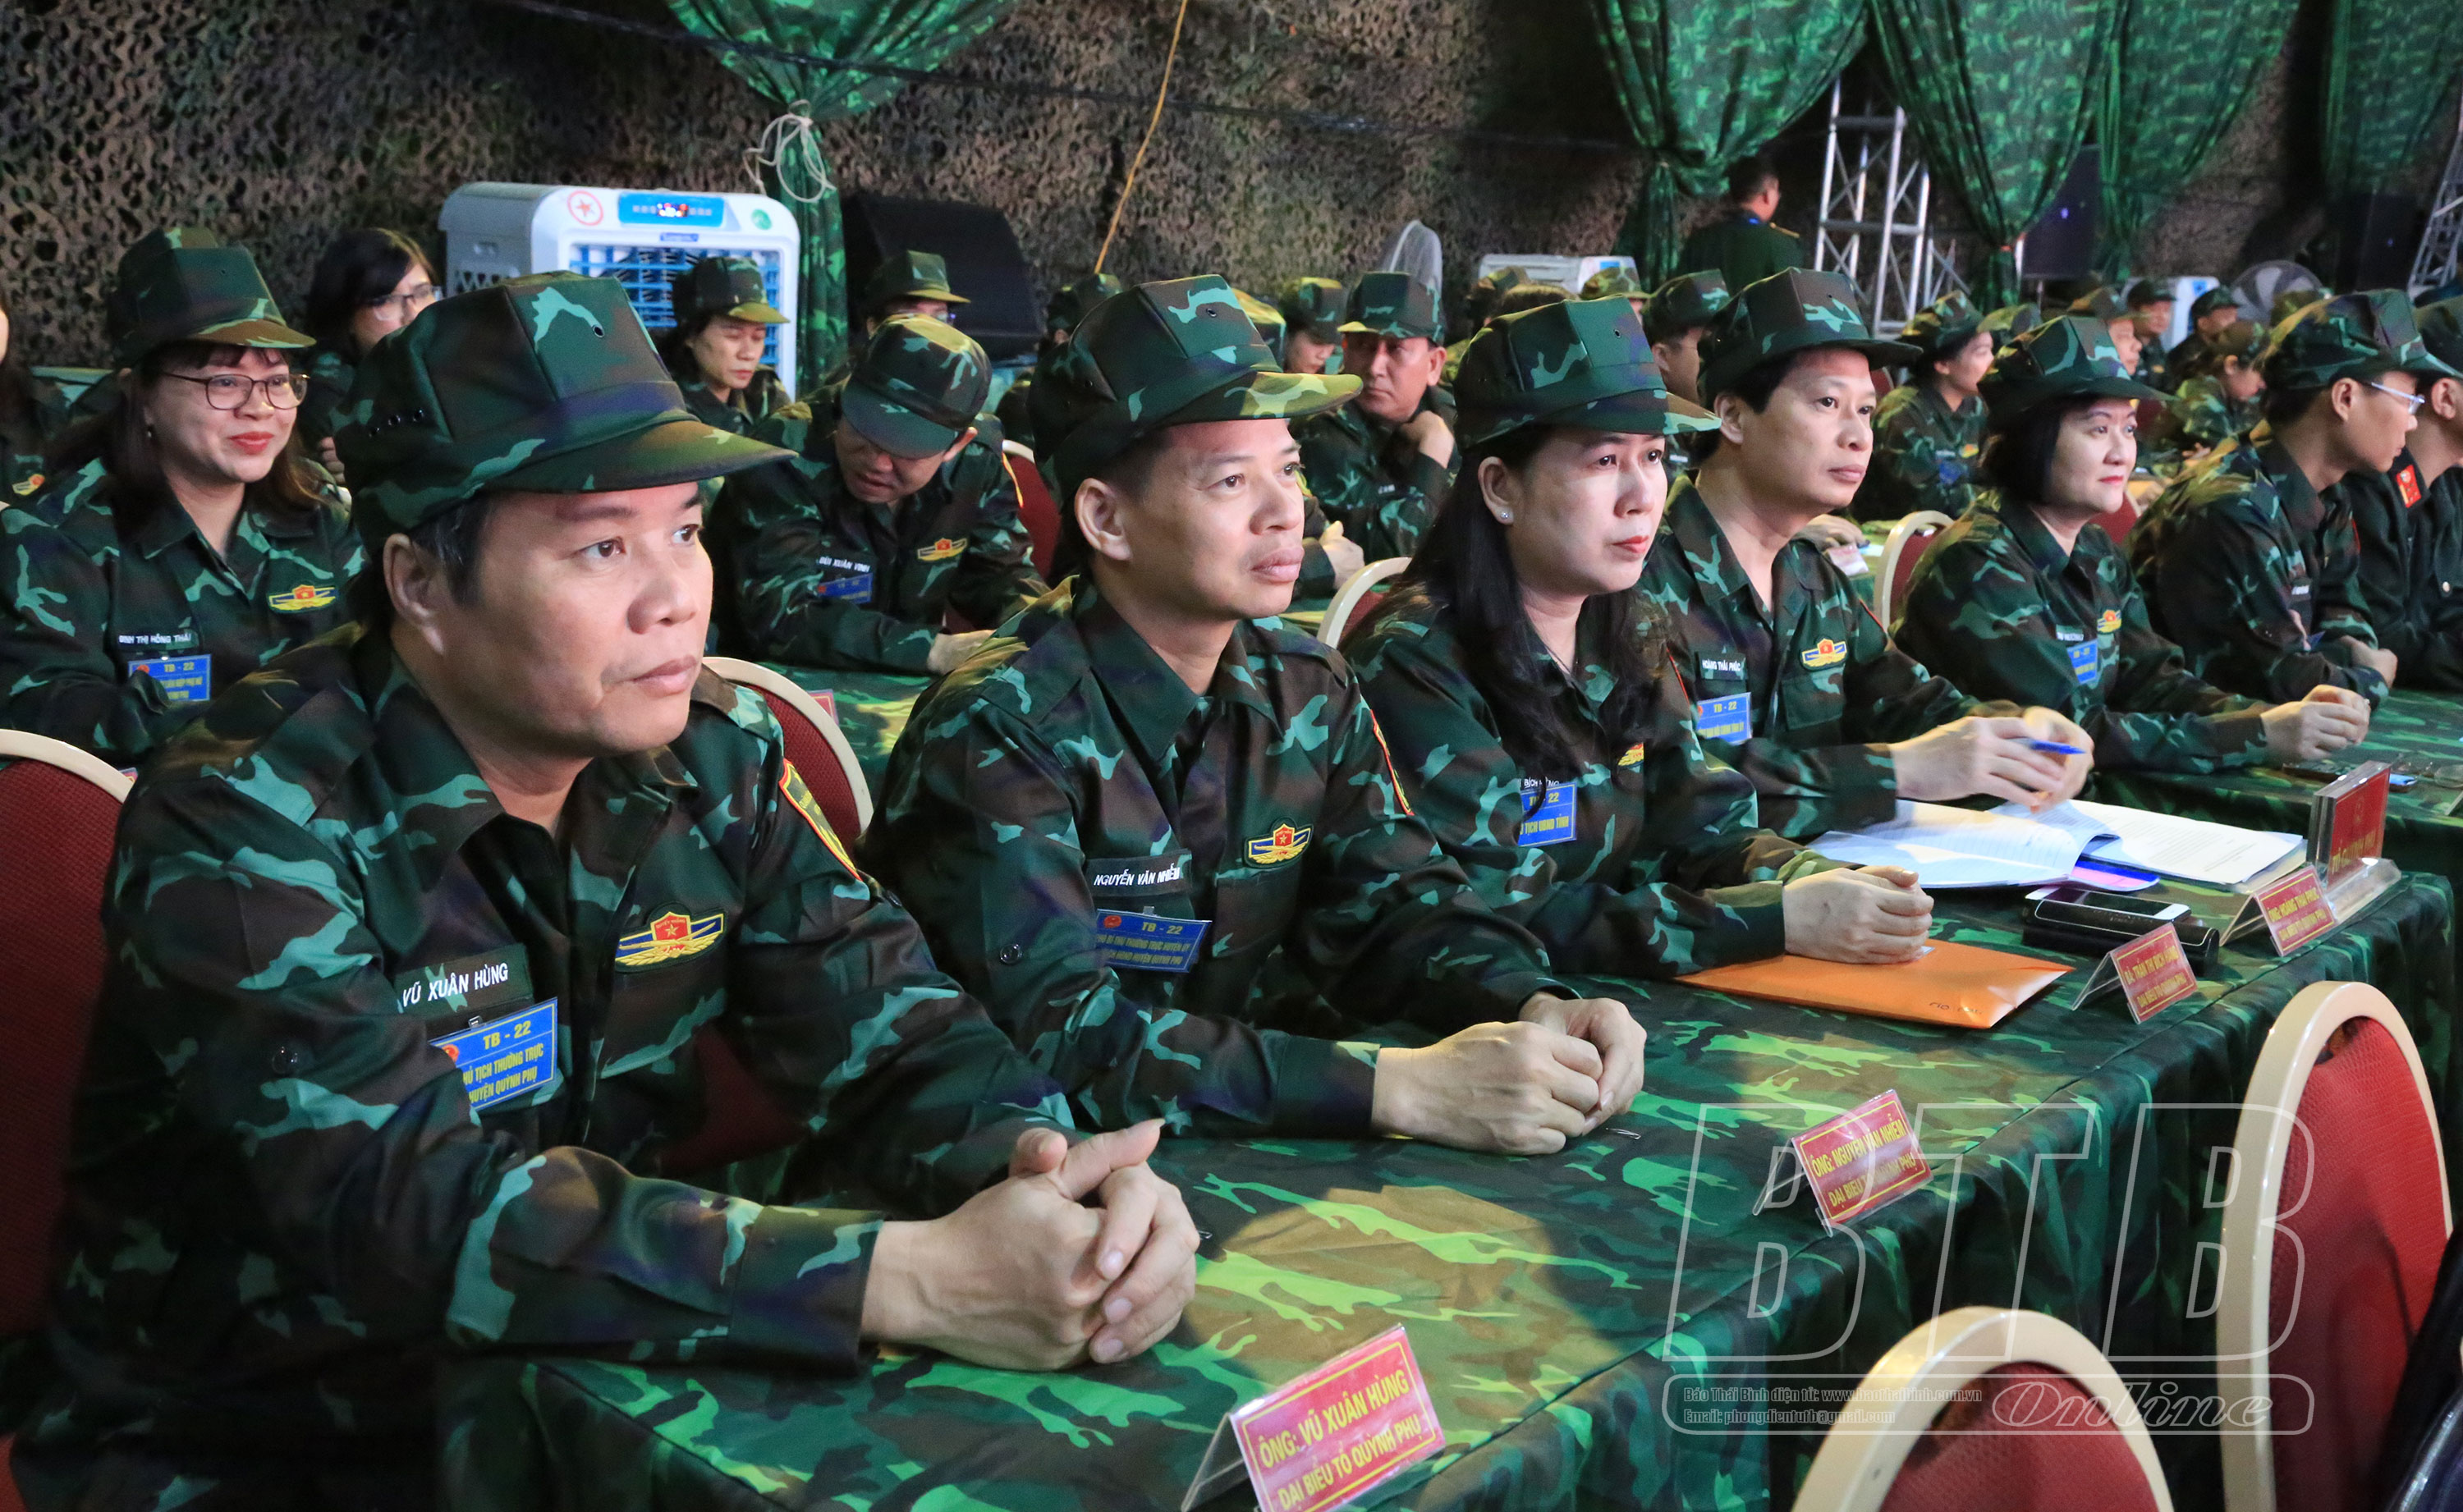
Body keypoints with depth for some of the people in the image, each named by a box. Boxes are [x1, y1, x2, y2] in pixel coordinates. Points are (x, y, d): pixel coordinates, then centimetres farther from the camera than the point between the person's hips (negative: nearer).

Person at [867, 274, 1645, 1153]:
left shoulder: (1309, 692, 4)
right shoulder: (998, 730, -17)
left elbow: (1394, 903, 7)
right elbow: (1060, 1032, -26)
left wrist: (1535, 1008, -15)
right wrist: (1400, 1087, -32)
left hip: (1239, 1148, 5)